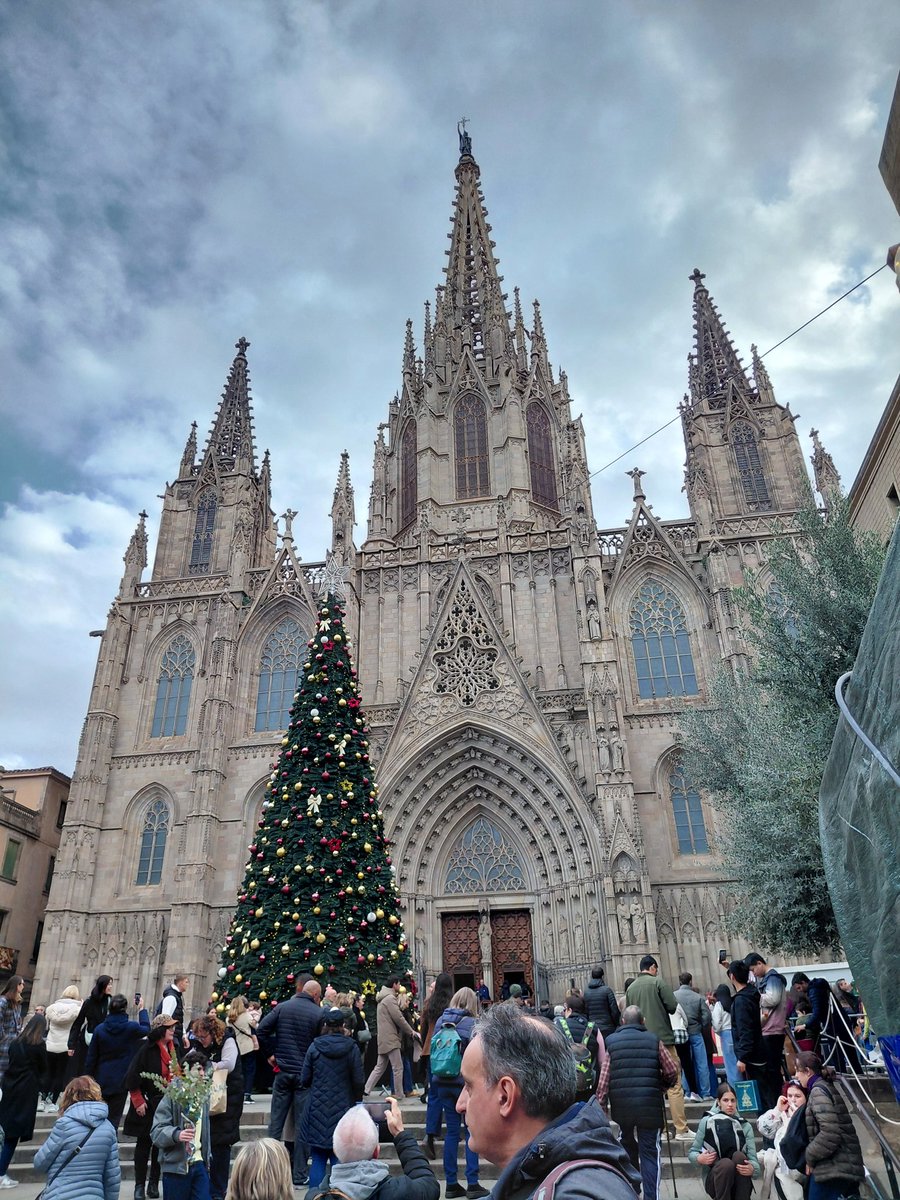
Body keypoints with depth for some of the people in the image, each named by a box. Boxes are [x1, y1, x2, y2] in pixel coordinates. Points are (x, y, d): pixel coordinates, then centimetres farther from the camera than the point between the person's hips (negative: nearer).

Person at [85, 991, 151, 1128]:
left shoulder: (100, 1029, -9)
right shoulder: (131, 1028, -14)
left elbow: (91, 1057, -2)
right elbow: (146, 1029, 9)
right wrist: (142, 1010, 21)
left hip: (101, 1080, 2)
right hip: (121, 1081, -2)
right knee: (113, 1118, 6)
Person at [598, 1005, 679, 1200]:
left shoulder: (612, 1042, 3)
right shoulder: (653, 1040, 2)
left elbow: (604, 1078, 0)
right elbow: (672, 1071, 1)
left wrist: (600, 1104, 6)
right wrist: (662, 1088, 19)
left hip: (621, 1105, 2)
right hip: (650, 1105, -2)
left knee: (627, 1149, 21)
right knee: (650, 1152, 6)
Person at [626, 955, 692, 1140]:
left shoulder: (630, 988, 8)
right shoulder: (658, 982, -7)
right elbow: (673, 1007, -9)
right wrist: (661, 1008, 10)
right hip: (663, 1039, -5)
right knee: (674, 1086, 1)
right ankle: (681, 1130, 0)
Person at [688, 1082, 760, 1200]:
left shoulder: (745, 1126, 4)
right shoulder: (706, 1121, 0)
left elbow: (753, 1159, -7)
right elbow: (692, 1152, 5)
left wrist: (752, 1168, -31)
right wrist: (699, 1158, -19)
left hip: (739, 1184, 2)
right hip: (714, 1180, -2)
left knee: (739, 1156, -30)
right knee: (726, 1164, -35)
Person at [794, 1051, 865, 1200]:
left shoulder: (818, 1091, -12)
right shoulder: (825, 1087, 17)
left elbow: (830, 1133, -21)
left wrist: (810, 1157, -10)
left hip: (833, 1167, -10)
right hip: (845, 1165, 10)